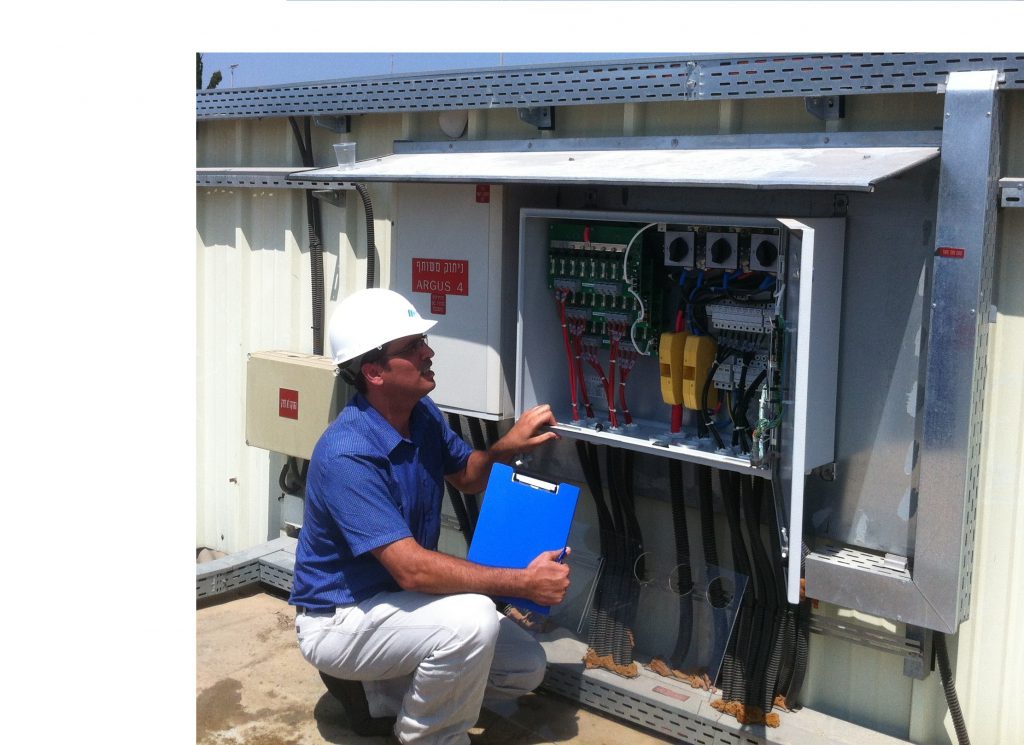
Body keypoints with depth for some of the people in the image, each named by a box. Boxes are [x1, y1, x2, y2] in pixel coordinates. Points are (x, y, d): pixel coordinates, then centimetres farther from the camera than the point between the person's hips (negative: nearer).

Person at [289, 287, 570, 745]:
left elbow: (467, 476, 13)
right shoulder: (346, 455, -30)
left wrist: (509, 446, -10)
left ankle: (375, 691, 14)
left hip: (397, 598, 9)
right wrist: (525, 583, -29)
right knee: (472, 619, -33)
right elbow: (412, 568, -33)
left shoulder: (423, 415, -4)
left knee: (527, 667, 5)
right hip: (340, 618, -9)